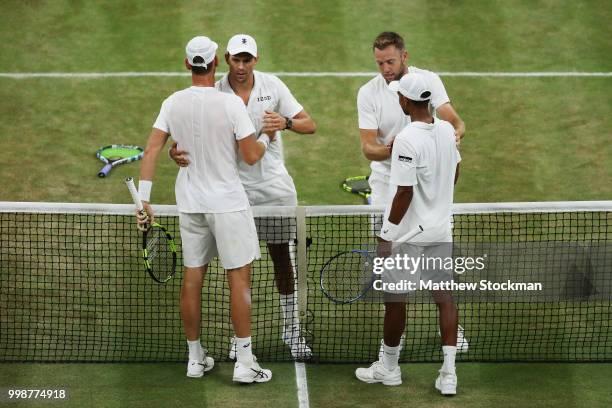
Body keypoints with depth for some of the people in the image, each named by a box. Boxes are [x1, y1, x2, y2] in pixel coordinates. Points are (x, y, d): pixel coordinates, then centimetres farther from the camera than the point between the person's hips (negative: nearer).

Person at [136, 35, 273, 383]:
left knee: (193, 279, 11)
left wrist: (144, 198, -1)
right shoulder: (231, 103, -15)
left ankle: (196, 358, 20)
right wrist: (266, 138, 7)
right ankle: (245, 363, 1)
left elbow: (152, 150, -4)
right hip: (228, 204, -4)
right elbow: (251, 156, -14)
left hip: (190, 204, 5)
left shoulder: (173, 103, -2)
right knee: (240, 278, 1)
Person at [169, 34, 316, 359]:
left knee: (281, 256, 7)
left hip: (274, 185, 1)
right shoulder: (214, 93, -7)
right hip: (234, 188, -1)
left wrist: (286, 122, -24)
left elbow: (309, 125, -3)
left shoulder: (272, 86, -4)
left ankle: (292, 329, 17)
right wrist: (177, 150, -30)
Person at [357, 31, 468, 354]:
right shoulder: (368, 93, -9)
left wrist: (456, 132, -38)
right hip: (388, 185, 0)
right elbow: (368, 147, -13)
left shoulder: (429, 81, -6)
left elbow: (452, 120, -13)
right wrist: (388, 151, -35)